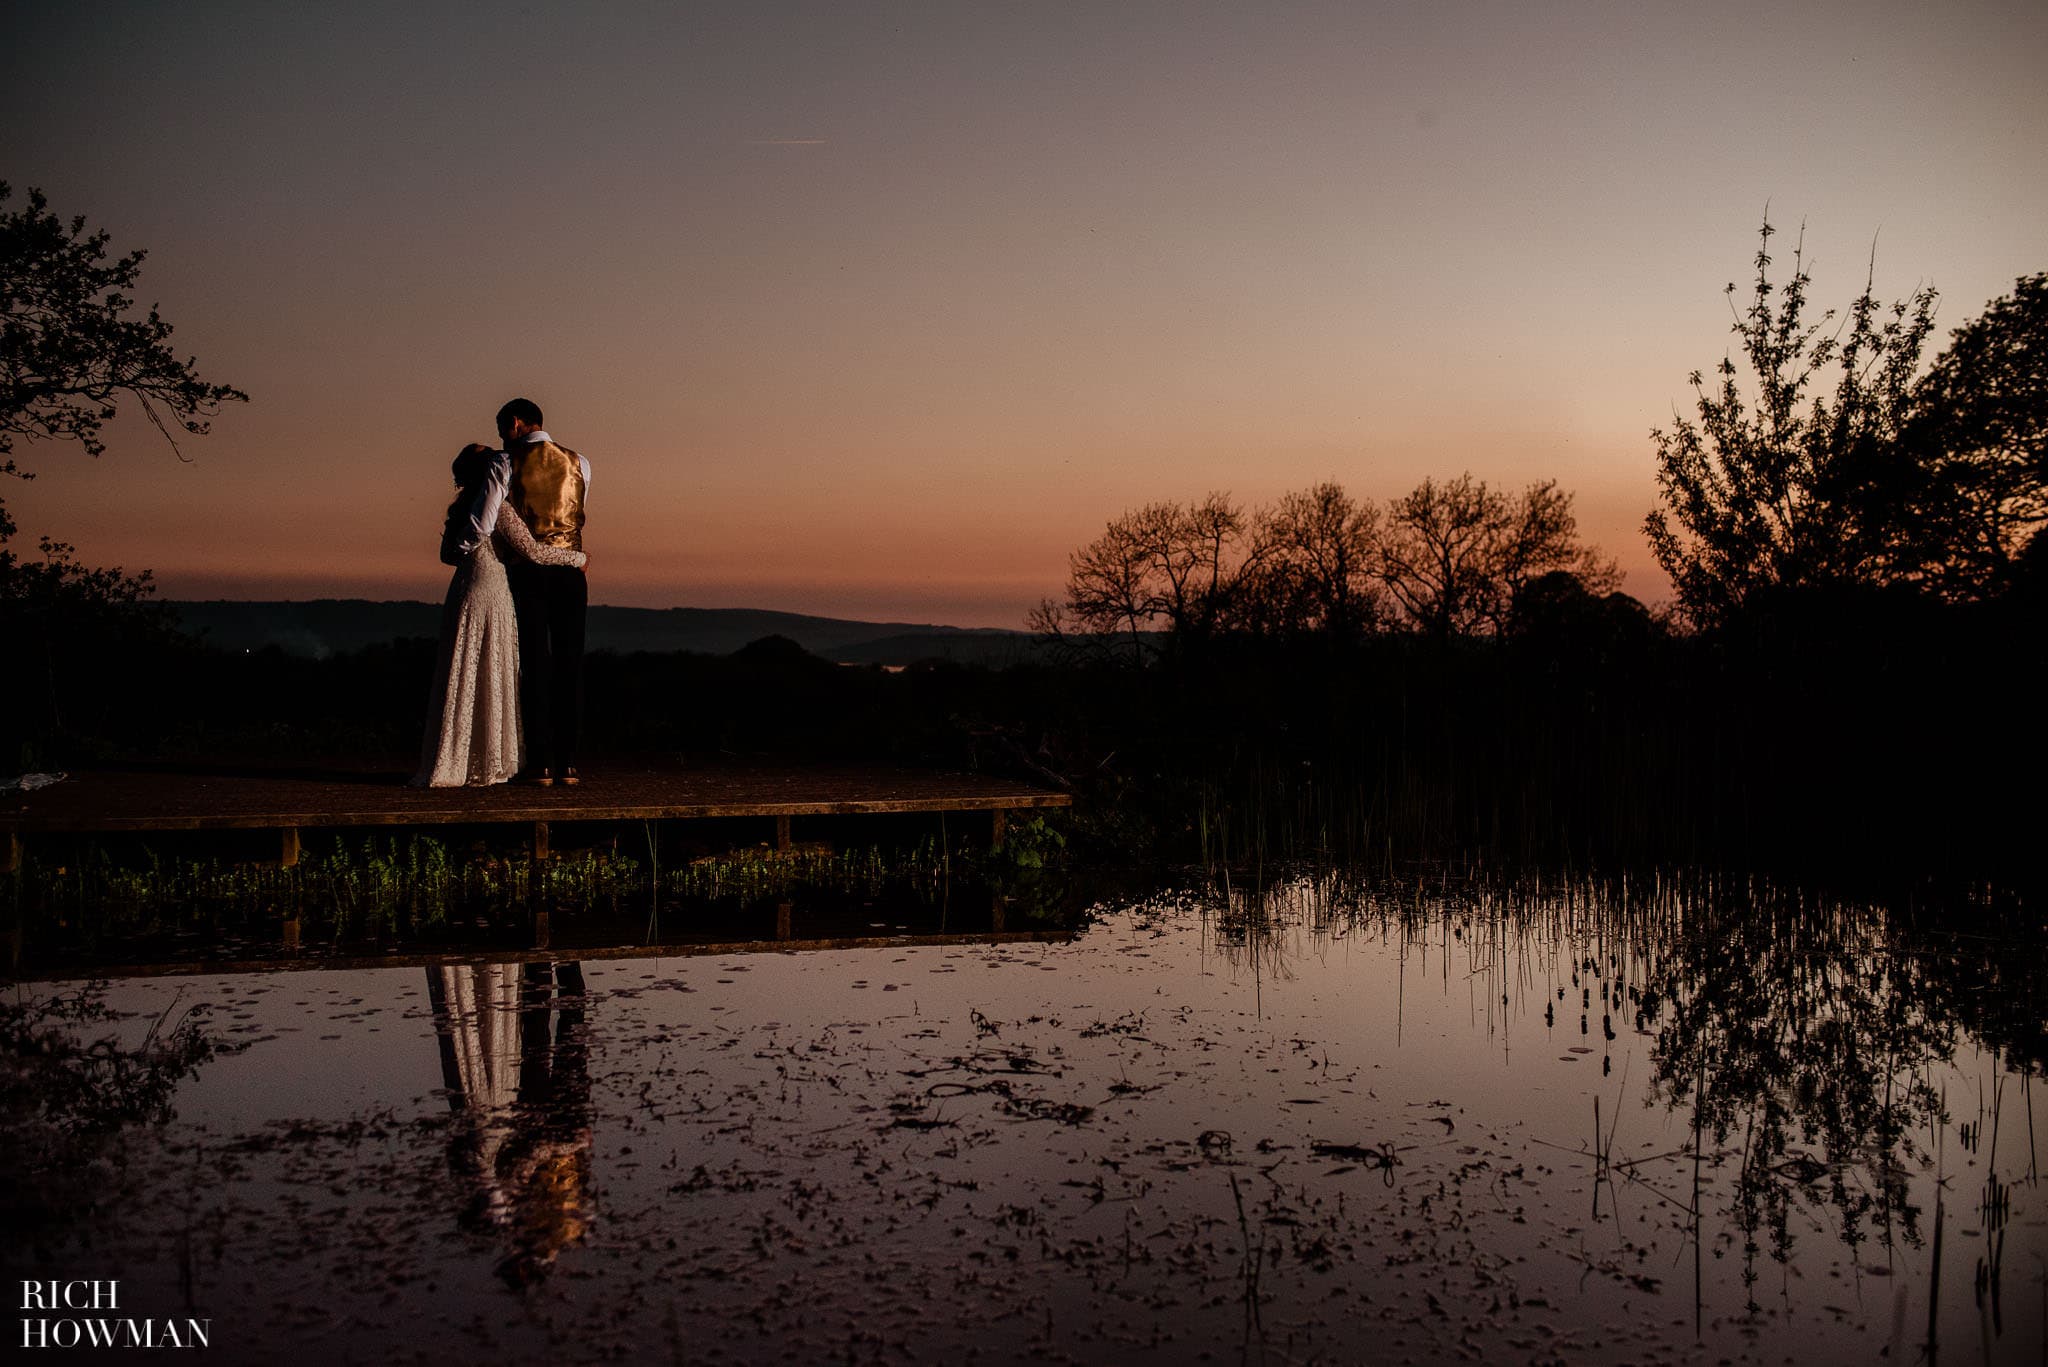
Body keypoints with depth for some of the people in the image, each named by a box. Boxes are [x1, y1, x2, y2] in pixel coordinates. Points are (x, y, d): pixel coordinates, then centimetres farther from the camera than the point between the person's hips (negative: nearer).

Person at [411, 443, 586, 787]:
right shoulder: (499, 509, -11)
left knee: (461, 679, 9)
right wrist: (576, 558, -1)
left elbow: (447, 554, 20)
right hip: (490, 594, -7)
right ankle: (486, 766, 5)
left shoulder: (460, 508, 11)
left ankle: (448, 764, 10)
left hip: (462, 593, 7)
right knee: (488, 679, 0)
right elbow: (532, 552, -13)